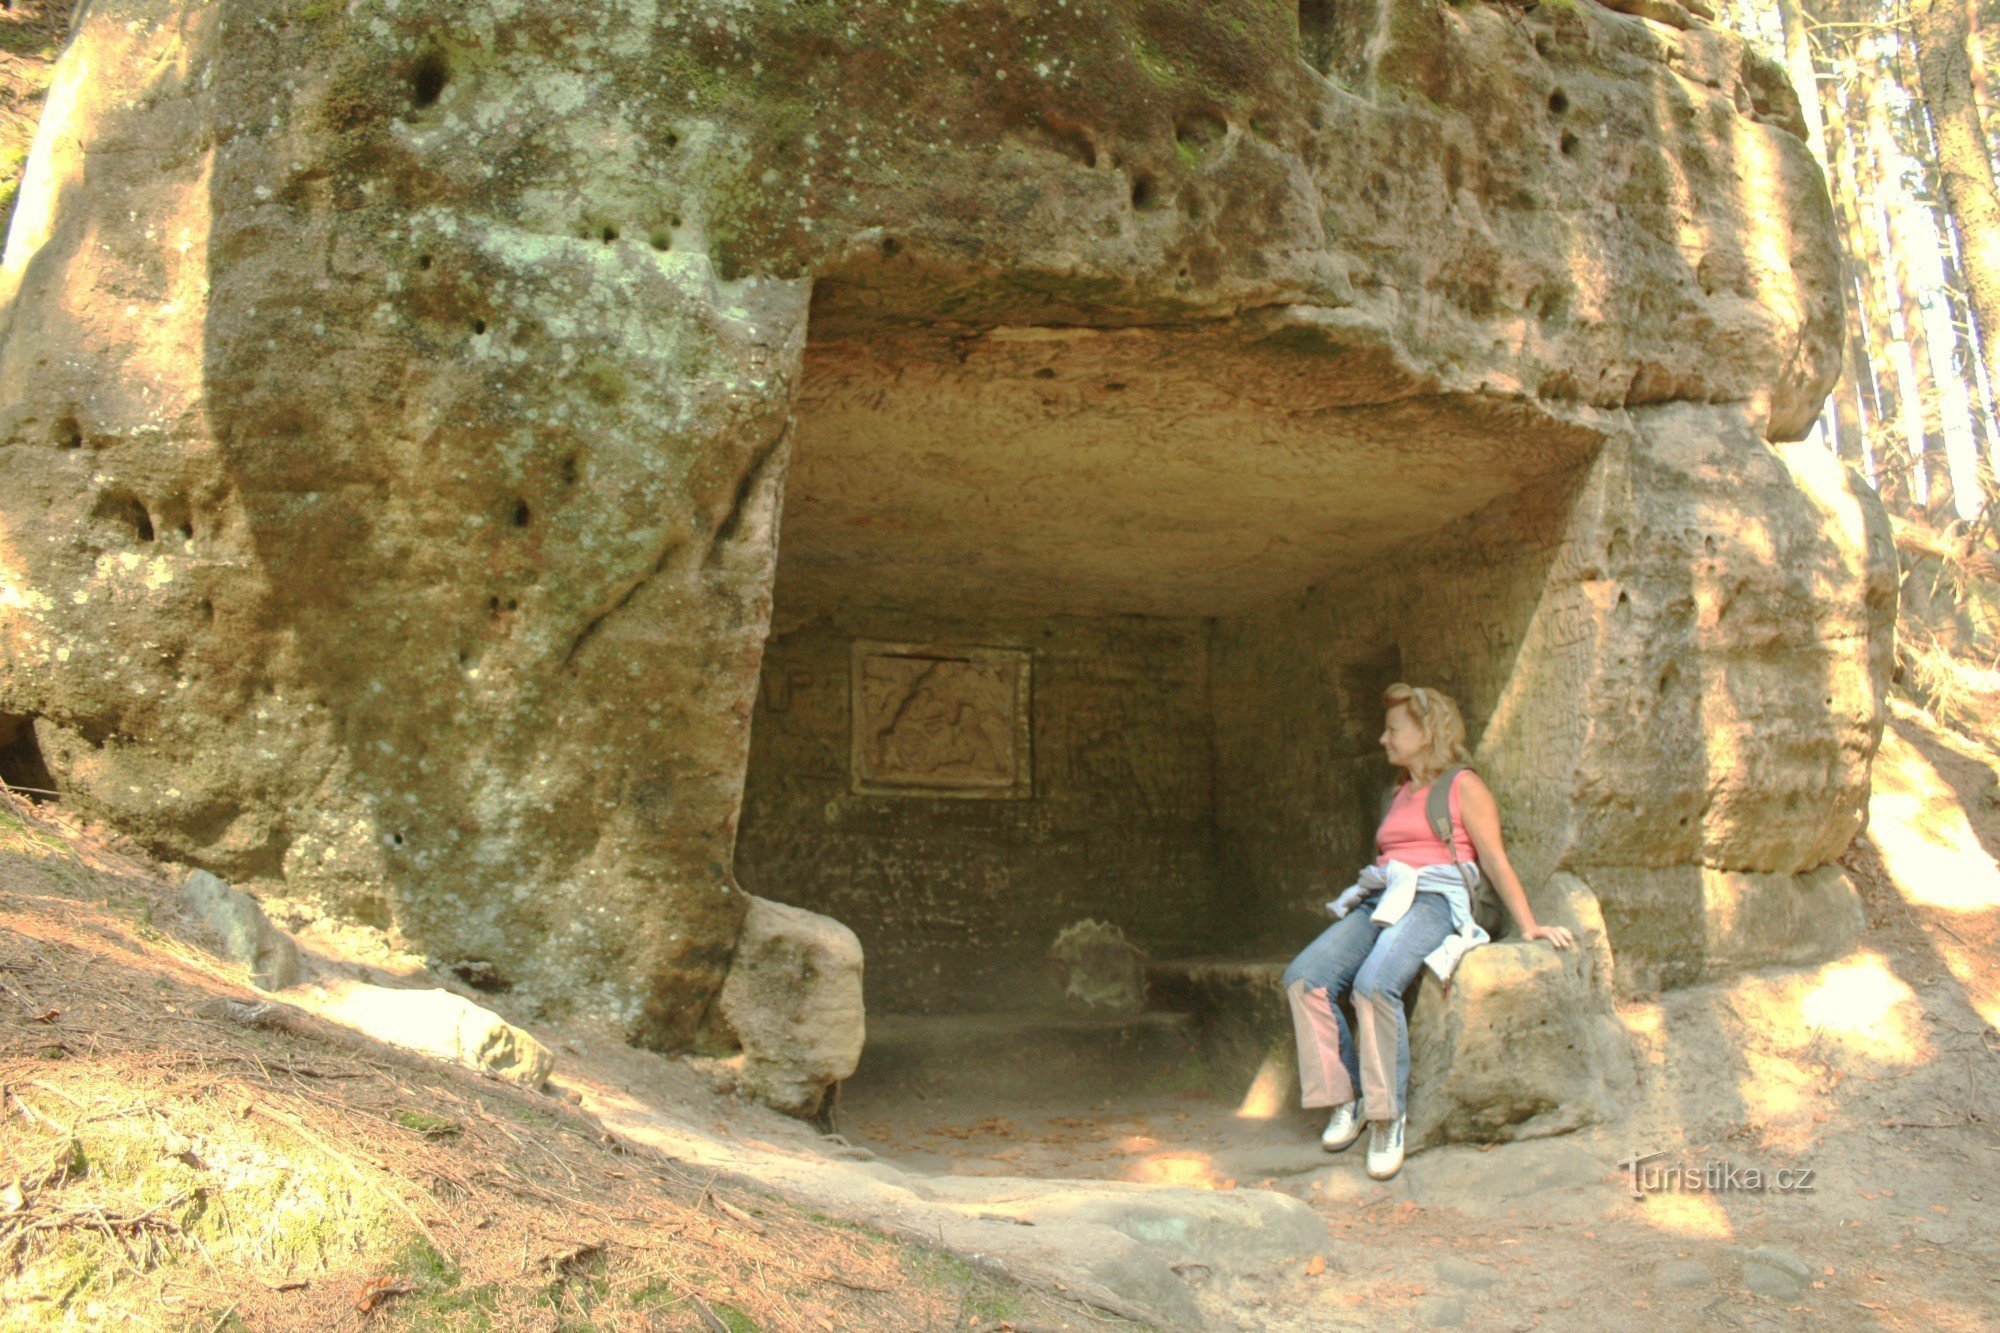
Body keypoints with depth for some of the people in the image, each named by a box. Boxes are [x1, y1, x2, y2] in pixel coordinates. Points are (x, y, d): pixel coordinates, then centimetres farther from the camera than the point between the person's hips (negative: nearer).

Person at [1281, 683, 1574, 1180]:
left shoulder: (1463, 786, 7)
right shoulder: (1401, 794, 28)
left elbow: (1495, 860, 3)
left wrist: (1529, 927, -1)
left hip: (1432, 901, -7)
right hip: (1379, 900, 7)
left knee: (1375, 983, -35)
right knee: (1304, 977, -19)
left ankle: (1388, 1114, -22)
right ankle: (1344, 1100, -13)